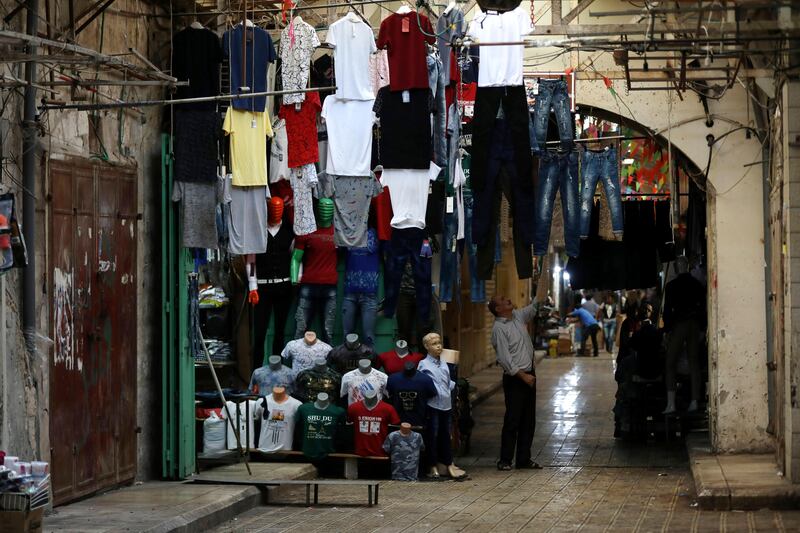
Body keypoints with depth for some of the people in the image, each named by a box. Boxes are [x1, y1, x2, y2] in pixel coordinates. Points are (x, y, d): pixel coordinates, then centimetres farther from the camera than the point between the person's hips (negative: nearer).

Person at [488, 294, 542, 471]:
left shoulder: (518, 316, 10)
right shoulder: (499, 329, -13)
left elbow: (536, 306, 17)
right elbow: (505, 359, -17)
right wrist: (522, 376, -18)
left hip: (528, 375, 8)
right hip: (514, 378, -8)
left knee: (528, 420, 9)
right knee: (513, 420, -6)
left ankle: (524, 458, 15)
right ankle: (505, 460, 0)